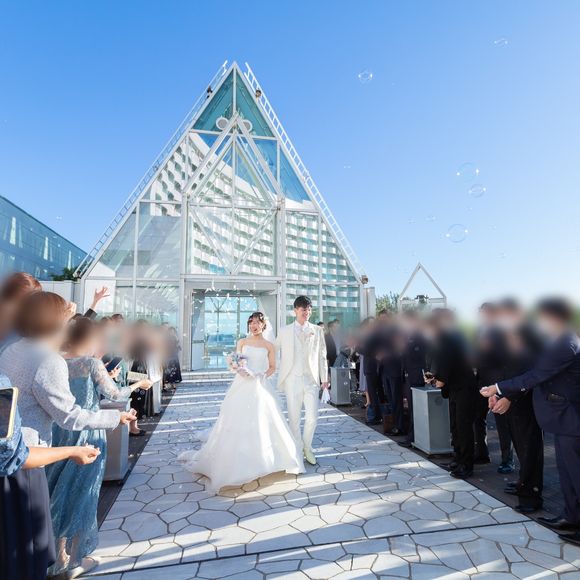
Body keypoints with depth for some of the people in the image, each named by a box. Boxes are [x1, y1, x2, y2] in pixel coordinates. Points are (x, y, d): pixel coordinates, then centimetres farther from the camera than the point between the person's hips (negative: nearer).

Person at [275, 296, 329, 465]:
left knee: (312, 417, -1)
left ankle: (307, 447, 25)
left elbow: (322, 355, 8)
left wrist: (324, 378, 6)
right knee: (294, 418, 5)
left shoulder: (317, 331, 7)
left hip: (311, 380, 1)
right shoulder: (285, 331, 5)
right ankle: (297, 450, 24)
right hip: (292, 380, 0)